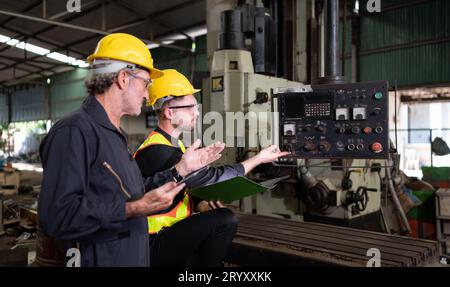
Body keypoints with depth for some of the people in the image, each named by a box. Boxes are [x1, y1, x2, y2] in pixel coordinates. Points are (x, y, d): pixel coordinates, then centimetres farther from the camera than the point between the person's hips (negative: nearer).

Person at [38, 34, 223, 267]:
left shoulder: (114, 134, 13)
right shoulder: (73, 132, -20)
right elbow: (56, 217, -29)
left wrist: (181, 169, 12)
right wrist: (133, 209, -29)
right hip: (95, 259, -9)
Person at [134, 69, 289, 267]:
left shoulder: (173, 145, 10)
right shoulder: (158, 152, -22)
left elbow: (189, 189, 15)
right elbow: (212, 177, -21)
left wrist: (200, 204, -7)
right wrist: (259, 158, -11)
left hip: (168, 234, 10)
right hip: (153, 245, -10)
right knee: (225, 220, -19)